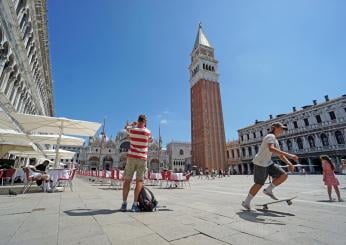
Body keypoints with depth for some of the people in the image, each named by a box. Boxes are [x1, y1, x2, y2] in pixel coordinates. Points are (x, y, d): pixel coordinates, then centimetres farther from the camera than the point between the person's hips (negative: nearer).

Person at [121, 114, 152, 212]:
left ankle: (124, 204, 9)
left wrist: (133, 123, 38)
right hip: (142, 159, -1)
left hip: (131, 157, 1)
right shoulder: (148, 132, -4)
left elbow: (126, 127, 22)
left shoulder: (132, 130, -1)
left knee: (127, 180, 8)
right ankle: (135, 204, -1)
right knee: (139, 181, 2)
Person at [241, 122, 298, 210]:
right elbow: (271, 149, -34)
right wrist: (288, 155, -37)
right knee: (259, 184, -2)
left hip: (268, 163, 9)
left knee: (283, 175, 0)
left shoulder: (276, 141, 17)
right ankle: (246, 202, 14)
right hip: (260, 163, -9)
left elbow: (280, 154, 18)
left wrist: (289, 163, 5)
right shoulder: (270, 136, -14)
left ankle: (268, 190, 15)